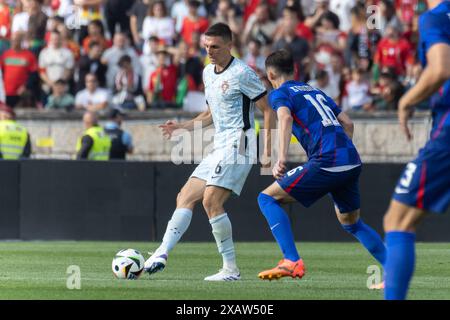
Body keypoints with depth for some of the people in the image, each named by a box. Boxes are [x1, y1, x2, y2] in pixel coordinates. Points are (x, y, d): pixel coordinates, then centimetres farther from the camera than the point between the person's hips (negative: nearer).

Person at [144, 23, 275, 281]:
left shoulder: (242, 73, -10)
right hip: (220, 148, 9)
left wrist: (268, 151, -14)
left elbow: (268, 110, -9)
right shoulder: (208, 73, 15)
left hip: (238, 144, -9)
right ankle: (162, 254, -5)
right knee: (185, 198, 1)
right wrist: (182, 127, 15)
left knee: (211, 200, -20)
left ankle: (231, 269, -16)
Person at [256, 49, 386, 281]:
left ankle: (292, 262, -12)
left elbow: (285, 117, -16)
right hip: (352, 162, 7)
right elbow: (347, 123, 26)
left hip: (326, 163, -7)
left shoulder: (279, 93, 6)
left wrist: (282, 158, -26)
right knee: (351, 223, 25)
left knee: (267, 198, 3)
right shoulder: (316, 92, 27)